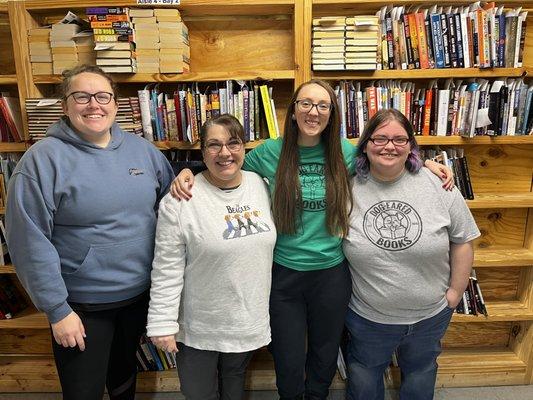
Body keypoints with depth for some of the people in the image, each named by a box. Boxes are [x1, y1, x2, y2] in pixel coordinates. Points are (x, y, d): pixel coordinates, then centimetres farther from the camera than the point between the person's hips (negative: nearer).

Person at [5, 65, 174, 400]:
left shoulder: (143, 150, -1)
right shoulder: (43, 159, -15)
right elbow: (30, 242, -15)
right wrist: (57, 310, -13)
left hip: (140, 293, 4)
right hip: (81, 305, -3)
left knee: (125, 371, 28)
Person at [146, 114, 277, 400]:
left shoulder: (261, 185, -2)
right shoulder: (180, 200, -18)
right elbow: (167, 269, -14)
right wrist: (163, 324, -12)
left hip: (250, 322, 4)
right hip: (199, 329, -4)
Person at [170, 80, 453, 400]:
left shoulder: (345, 152, -4)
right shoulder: (270, 152, -8)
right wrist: (188, 172, -12)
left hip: (333, 273, 2)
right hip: (284, 274, -1)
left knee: (325, 357, 24)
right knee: (288, 364, 16)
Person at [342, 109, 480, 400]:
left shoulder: (439, 185, -13)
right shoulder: (348, 190, -13)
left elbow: (462, 241, -4)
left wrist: (455, 292, -3)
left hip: (431, 314, 1)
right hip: (367, 316, 0)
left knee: (420, 371, 28)